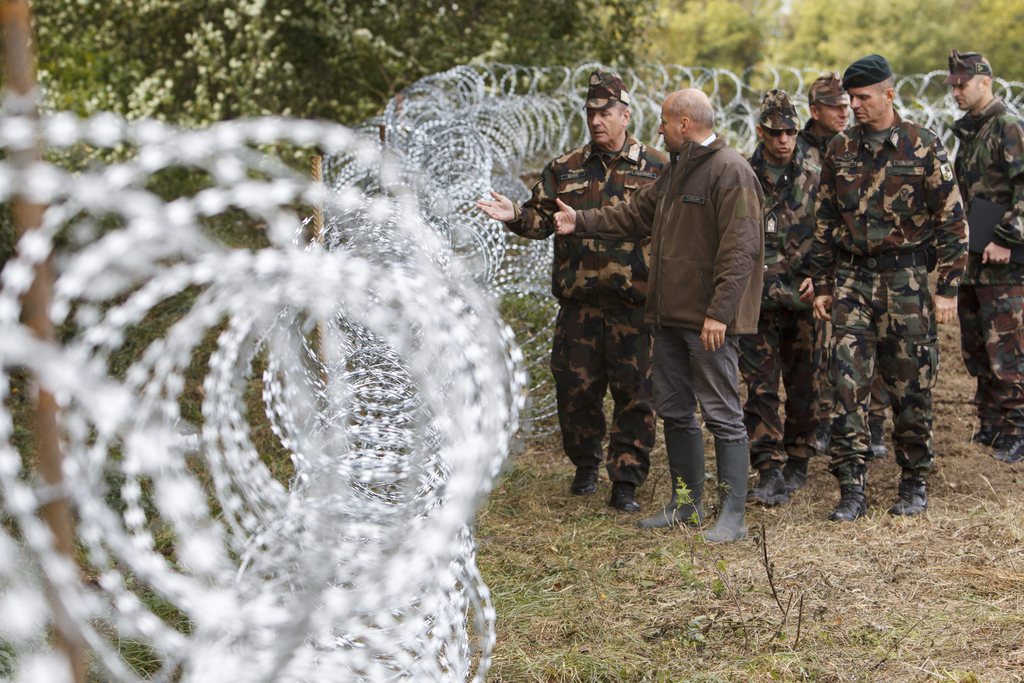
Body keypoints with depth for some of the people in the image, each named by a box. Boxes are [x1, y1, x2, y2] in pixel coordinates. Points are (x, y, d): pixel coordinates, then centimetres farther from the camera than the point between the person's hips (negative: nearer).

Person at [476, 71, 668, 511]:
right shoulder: (565, 170, 11)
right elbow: (541, 219, 9)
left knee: (634, 393, 0)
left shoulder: (656, 169, 4)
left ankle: (626, 482, 8)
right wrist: (515, 216, -13)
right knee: (575, 389, 7)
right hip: (578, 304, 2)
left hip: (634, 305, -2)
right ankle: (585, 465, 29)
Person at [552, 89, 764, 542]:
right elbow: (636, 214, 27)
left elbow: (740, 248, -20)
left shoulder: (730, 171, -14)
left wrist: (719, 312, -24)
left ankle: (733, 516, -1)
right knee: (673, 411, 15)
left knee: (722, 414, -5)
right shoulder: (677, 170, 17)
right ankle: (686, 503, 26)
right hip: (670, 316, 10)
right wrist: (581, 222, 20)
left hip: (708, 321, -10)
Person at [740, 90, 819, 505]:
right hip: (757, 300, -1)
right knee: (761, 389, -5)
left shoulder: (813, 178, 4)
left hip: (803, 299, 1)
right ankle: (770, 474, -5)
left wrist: (816, 276, -6)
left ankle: (797, 465, 23)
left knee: (803, 388, 9)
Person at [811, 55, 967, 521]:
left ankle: (914, 483, 18)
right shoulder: (839, 150, 7)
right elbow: (824, 221, 14)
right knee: (848, 383, -5)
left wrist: (948, 288, -7)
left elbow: (952, 219, -3)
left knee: (911, 386, 3)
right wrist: (822, 285, 10)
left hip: (906, 282, -3)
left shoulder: (923, 146, -4)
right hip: (852, 279, 3)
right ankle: (851, 489, -2)